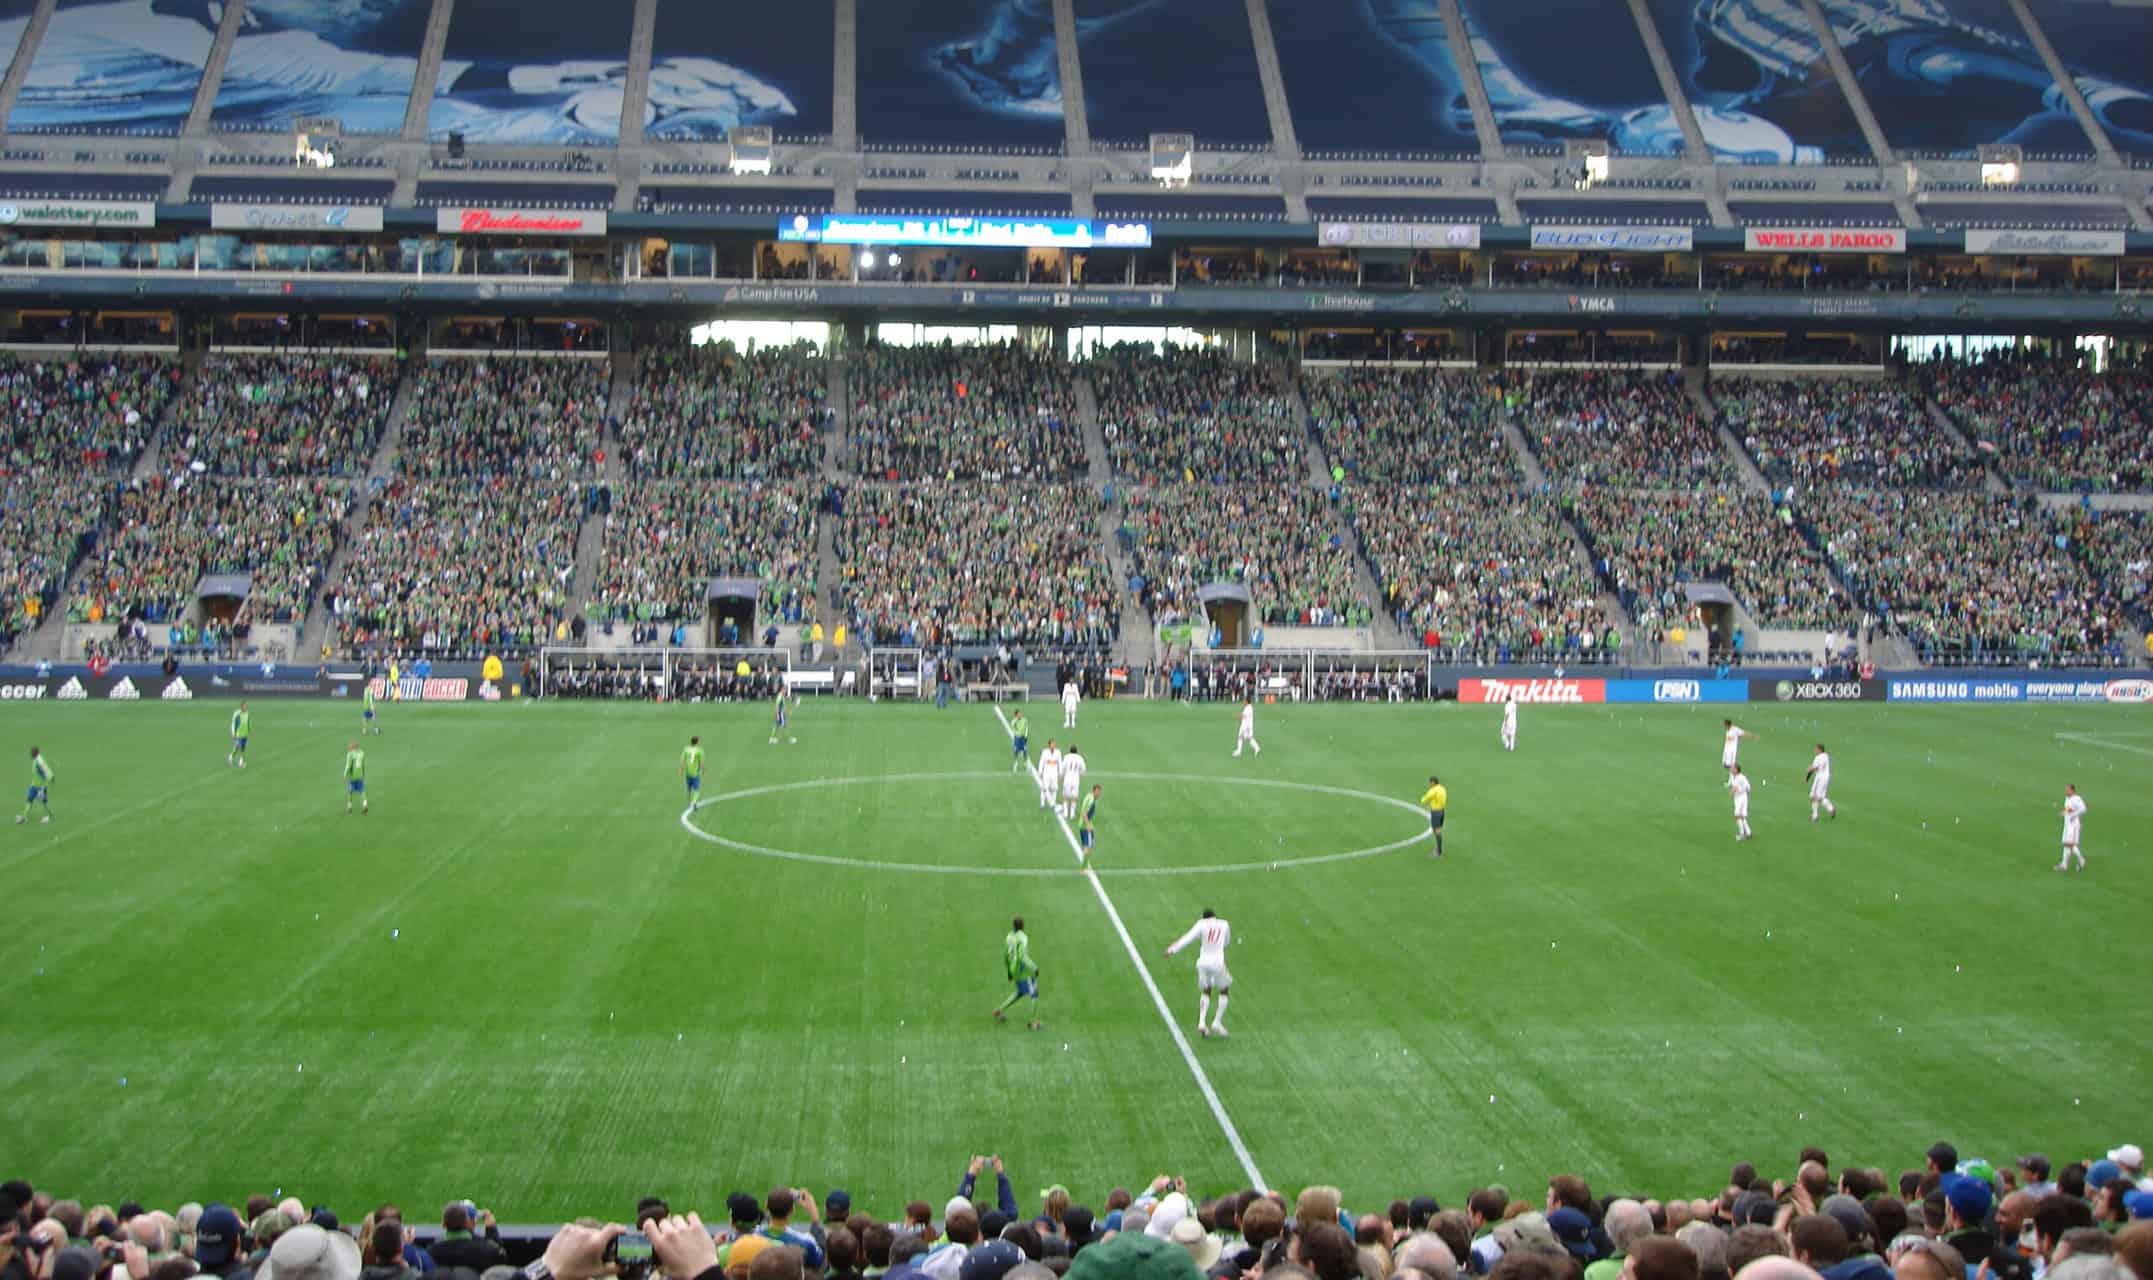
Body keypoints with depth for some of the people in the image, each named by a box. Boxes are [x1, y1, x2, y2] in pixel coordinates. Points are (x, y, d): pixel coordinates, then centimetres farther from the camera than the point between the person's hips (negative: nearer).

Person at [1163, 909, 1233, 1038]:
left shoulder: (1202, 924, 3)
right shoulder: (1225, 925, 9)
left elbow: (1189, 937, -11)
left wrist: (1173, 949, -16)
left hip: (1203, 961, 1)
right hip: (1218, 963, -1)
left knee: (1205, 992, 20)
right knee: (1224, 991, 20)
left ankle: (1201, 1023, 5)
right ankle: (1217, 1022, 9)